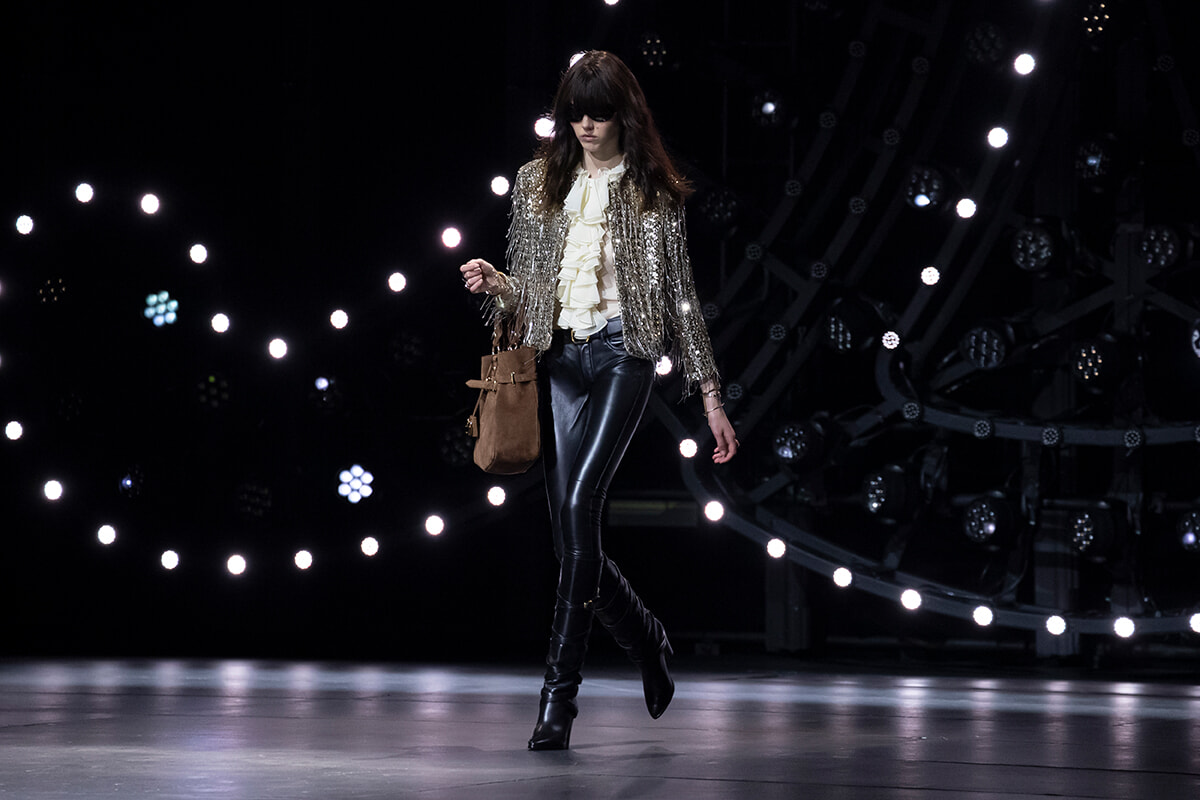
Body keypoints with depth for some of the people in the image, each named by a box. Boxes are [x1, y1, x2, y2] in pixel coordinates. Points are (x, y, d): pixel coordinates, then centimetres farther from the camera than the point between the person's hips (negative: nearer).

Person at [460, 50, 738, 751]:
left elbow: (682, 296, 7)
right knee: (572, 527, -1)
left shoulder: (655, 192, 6)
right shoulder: (539, 182, 15)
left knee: (580, 503, -20)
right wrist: (495, 282, -6)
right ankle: (647, 639, 27)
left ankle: (561, 691, -17)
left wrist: (711, 395, 5)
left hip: (623, 352, -4)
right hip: (558, 357, 4)